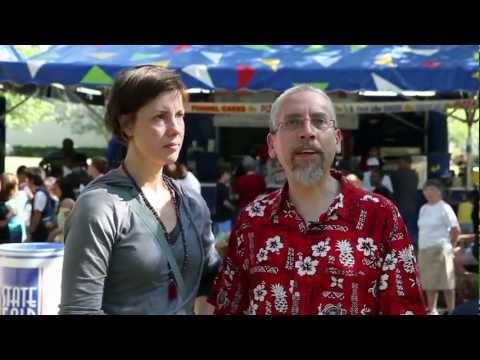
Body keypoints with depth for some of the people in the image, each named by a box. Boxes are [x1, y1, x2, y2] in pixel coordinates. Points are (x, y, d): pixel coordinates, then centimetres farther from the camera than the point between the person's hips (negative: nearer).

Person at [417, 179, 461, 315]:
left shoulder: (444, 208, -6)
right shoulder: (423, 208, 15)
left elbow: (456, 229, -7)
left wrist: (450, 246, 0)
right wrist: (421, 247, 8)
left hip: (440, 249, -7)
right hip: (424, 250, 7)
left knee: (446, 282, -4)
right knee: (429, 282, 9)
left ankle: (451, 310, 1)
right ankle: (432, 310, 17)